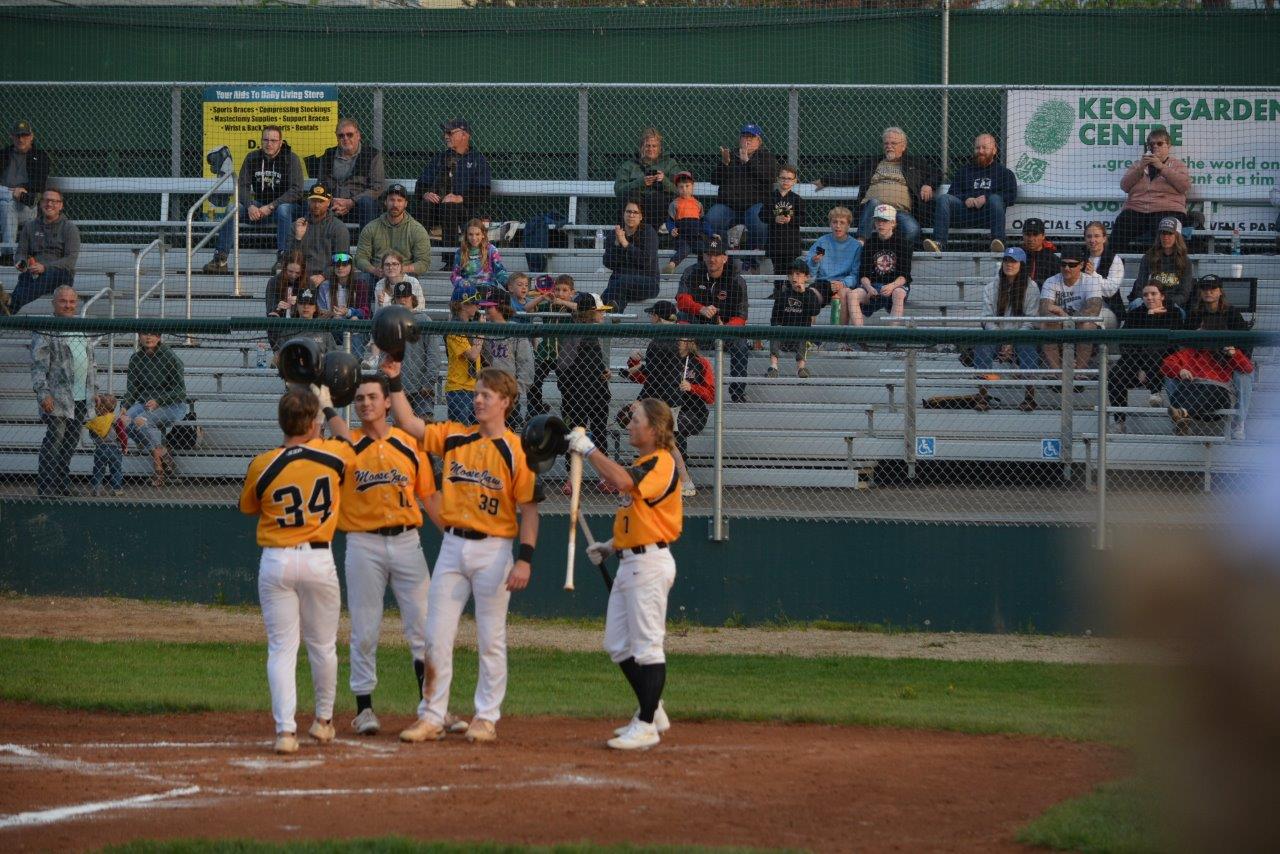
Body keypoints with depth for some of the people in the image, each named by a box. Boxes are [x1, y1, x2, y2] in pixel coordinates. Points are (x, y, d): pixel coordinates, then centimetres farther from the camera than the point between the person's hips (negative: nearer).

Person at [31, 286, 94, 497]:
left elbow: (91, 364, 27)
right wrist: (42, 392, -18)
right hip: (57, 397, -7)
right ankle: (46, 489, -10)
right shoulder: (44, 330, -4)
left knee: (71, 444, 8)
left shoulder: (83, 331, 20)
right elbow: (38, 364, -10)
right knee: (54, 441, -11)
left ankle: (62, 485, 15)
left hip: (81, 399, 7)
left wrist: (94, 390, 20)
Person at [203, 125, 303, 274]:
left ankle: (283, 259, -40)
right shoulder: (252, 157, 2)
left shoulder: (291, 159, -10)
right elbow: (243, 186, 0)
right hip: (258, 204, 4)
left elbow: (296, 190, -17)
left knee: (283, 210, -39)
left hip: (283, 203, -4)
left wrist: (271, 207, -25)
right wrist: (250, 206, -21)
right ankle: (220, 260, -23)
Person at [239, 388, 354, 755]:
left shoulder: (263, 466, -7)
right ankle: (323, 720, 32)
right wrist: (332, 412, 38)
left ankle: (285, 728, -8)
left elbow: (248, 507, 12)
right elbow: (348, 444, 20)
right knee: (323, 646, 18)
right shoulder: (331, 455, -5)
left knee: (281, 648, 2)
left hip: (276, 561, -1)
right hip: (319, 560, 1)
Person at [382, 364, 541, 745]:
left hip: (493, 550, -4)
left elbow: (529, 509, -8)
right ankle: (433, 718, 8)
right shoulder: (454, 437, 7)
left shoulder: (515, 450, -7)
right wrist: (395, 382, -3)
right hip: (453, 546, 5)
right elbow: (408, 423, 8)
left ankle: (487, 718, 13)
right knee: (436, 637, 3)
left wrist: (525, 559, -15)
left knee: (491, 639, 4)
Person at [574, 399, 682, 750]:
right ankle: (652, 713, 23)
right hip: (630, 561, 11)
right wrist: (612, 545, 18)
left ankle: (647, 725, -3)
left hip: (650, 562, -11)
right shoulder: (642, 464, 18)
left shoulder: (661, 463, -15)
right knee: (617, 644, 14)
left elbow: (622, 481, -34)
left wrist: (588, 449, -25)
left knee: (646, 645, -7)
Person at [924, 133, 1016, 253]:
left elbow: (1011, 197, 4)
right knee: (943, 198, -22)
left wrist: (986, 198, -10)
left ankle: (998, 241, -53)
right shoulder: (965, 170, 30)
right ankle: (939, 242, -41)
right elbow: (953, 193, 17)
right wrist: (965, 199, -6)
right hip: (966, 211, 2)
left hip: (988, 212, -2)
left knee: (995, 199, -34)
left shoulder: (1003, 172, 21)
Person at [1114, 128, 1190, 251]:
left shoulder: (1177, 165, 19)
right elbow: (1124, 186, 13)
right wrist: (1140, 168, -2)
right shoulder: (1138, 164, 27)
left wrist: (1161, 167, -6)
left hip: (1166, 210, -3)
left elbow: (1185, 185, -1)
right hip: (1135, 209, 3)